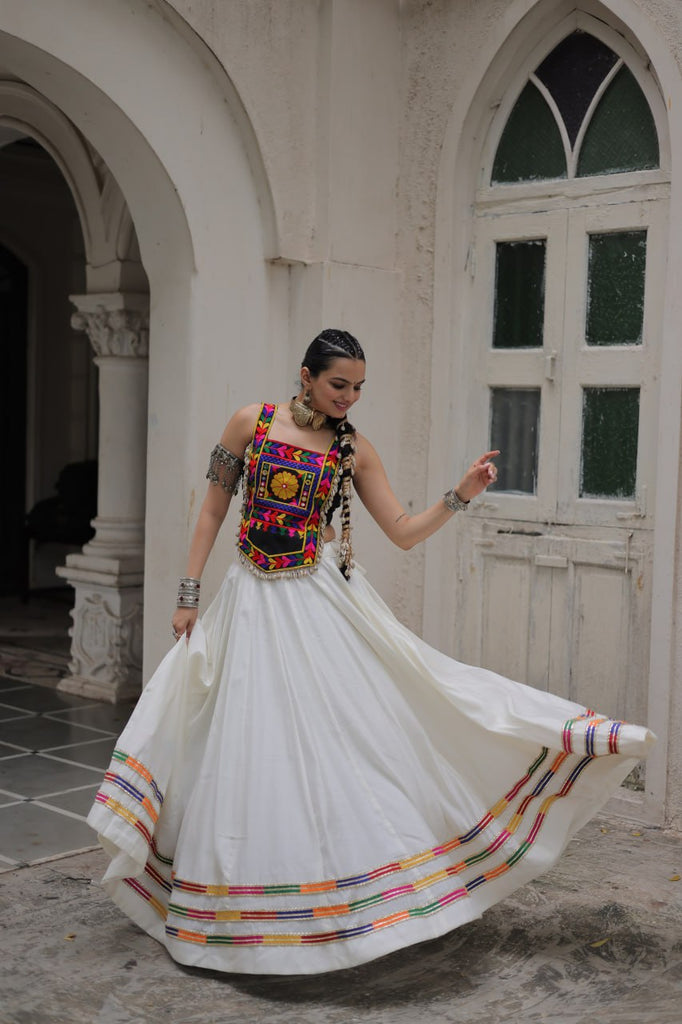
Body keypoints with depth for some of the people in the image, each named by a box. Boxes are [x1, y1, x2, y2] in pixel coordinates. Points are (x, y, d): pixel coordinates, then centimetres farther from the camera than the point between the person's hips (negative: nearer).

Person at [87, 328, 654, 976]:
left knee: (340, 728, -3)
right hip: (254, 602, 0)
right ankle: (254, 915, 18)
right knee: (255, 741, 3)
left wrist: (461, 494, -12)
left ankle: (344, 888, 11)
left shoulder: (354, 450, 3)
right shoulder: (250, 424, 1)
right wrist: (188, 594, 2)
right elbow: (213, 510, 5)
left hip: (324, 601, 0)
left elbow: (404, 533, 2)